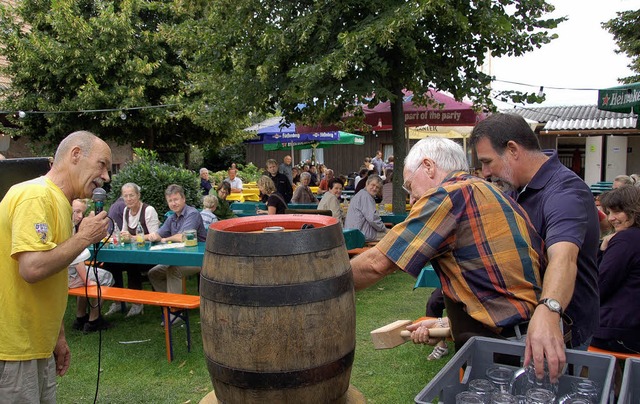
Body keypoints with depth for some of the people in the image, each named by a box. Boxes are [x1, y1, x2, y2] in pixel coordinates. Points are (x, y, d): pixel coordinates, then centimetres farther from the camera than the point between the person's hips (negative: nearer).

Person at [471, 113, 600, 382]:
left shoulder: (565, 191, -25)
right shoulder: (522, 191, 7)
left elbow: (563, 256, -44)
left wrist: (548, 311, -60)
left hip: (560, 334, -9)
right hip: (522, 323, 9)